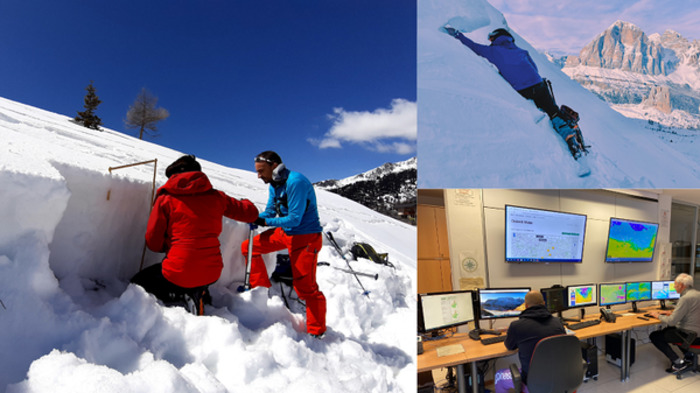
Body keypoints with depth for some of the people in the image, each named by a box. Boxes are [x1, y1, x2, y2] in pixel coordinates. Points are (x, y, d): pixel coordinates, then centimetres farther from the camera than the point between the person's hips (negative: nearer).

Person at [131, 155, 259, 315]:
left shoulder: (165, 199, -3)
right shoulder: (216, 197, 3)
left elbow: (153, 243, -1)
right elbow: (251, 213, 10)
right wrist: (245, 203, 34)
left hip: (179, 274, -4)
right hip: (212, 273, 4)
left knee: (137, 284, 24)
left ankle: (180, 295, 1)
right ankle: (196, 295, 11)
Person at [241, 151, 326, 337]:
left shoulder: (295, 182, -23)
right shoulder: (274, 184, 5)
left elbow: (294, 219, -25)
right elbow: (270, 211, 12)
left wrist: (265, 221, -22)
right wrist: (255, 218, -9)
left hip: (305, 237, -9)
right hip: (284, 232, 9)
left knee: (305, 287, -6)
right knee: (249, 247, 10)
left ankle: (317, 332, 10)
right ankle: (261, 290, 22)